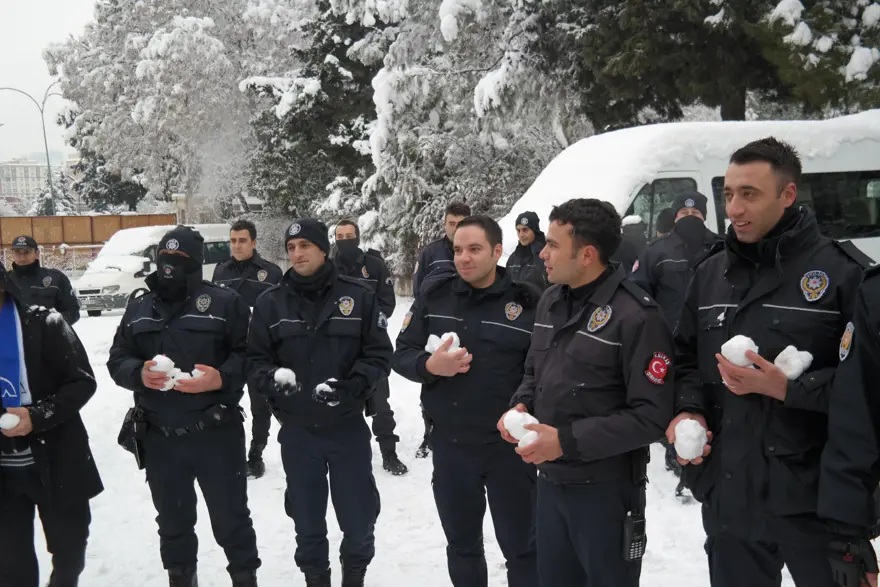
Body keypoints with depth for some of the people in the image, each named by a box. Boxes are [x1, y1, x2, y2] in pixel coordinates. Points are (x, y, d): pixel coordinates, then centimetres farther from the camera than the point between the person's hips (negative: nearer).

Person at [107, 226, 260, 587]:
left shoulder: (225, 302, -6)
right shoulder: (139, 309, 10)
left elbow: (251, 354, -9)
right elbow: (118, 360, 8)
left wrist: (222, 378, -25)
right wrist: (140, 374, -13)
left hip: (216, 434, -4)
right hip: (159, 437, 5)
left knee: (230, 518, 6)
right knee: (172, 520, 19)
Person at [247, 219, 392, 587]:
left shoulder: (358, 297, -3)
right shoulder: (271, 303, 2)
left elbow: (379, 355, -2)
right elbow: (255, 360, 4)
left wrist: (351, 387, -19)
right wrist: (272, 378, -18)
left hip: (348, 427, -1)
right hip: (296, 431, 1)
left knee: (358, 520, 9)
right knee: (307, 522, 14)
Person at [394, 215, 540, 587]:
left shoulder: (527, 302, -9)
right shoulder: (434, 294, 1)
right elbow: (401, 355, 3)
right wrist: (429, 365, -16)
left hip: (509, 446, -3)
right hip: (449, 445, 3)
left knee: (521, 548, 11)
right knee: (461, 546, 20)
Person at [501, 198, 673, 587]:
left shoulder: (636, 316, -19)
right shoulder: (551, 301, 6)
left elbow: (652, 417, -19)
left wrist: (568, 440, -22)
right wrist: (521, 405, -3)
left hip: (606, 490, -7)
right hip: (549, 480, 7)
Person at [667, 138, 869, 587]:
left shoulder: (841, 271, -9)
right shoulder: (710, 273, 9)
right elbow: (686, 359, 16)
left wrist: (786, 388, -21)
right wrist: (690, 409, -2)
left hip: (813, 498, -5)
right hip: (727, 494, 5)